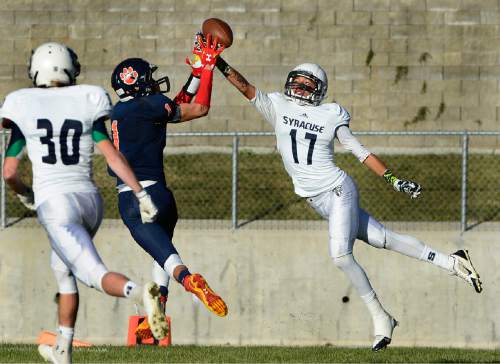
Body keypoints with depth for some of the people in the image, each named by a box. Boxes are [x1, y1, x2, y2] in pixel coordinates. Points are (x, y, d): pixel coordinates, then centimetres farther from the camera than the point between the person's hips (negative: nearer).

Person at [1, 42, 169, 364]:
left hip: (54, 203, -4)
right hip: (89, 197, 4)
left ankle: (142, 294, -45)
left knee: (97, 275, -12)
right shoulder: (86, 102, 5)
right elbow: (112, 156, -2)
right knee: (62, 268, 27)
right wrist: (142, 195, -1)